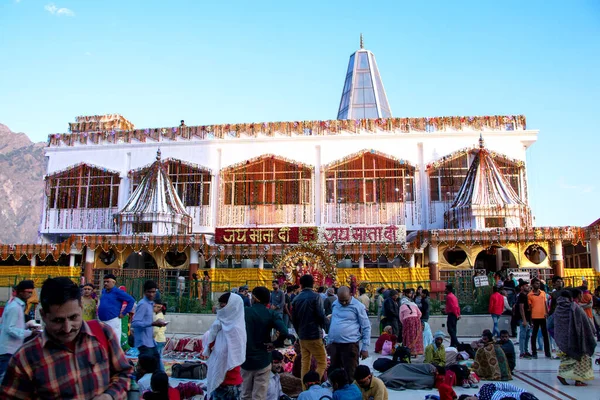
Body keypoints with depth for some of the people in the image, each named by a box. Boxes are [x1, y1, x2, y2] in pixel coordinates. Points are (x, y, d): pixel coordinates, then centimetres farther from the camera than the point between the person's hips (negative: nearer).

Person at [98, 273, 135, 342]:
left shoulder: (118, 292, -10)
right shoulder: (103, 291, 11)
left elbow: (132, 300, -14)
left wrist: (124, 313, -12)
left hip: (113, 321, -7)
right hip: (101, 321, 8)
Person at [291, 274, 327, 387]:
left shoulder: (296, 299, 6)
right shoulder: (315, 297, -10)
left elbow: (293, 319, 8)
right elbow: (321, 316, -14)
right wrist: (321, 327, 6)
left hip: (302, 336, 6)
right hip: (314, 335, -6)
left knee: (305, 364, 12)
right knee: (322, 363, 2)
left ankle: (305, 390, 13)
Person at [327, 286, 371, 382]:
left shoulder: (358, 306, -9)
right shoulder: (335, 304, 8)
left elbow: (366, 328, -5)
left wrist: (365, 348, -7)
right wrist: (329, 341, 18)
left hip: (350, 345, -6)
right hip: (334, 344, 6)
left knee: (350, 374, 0)